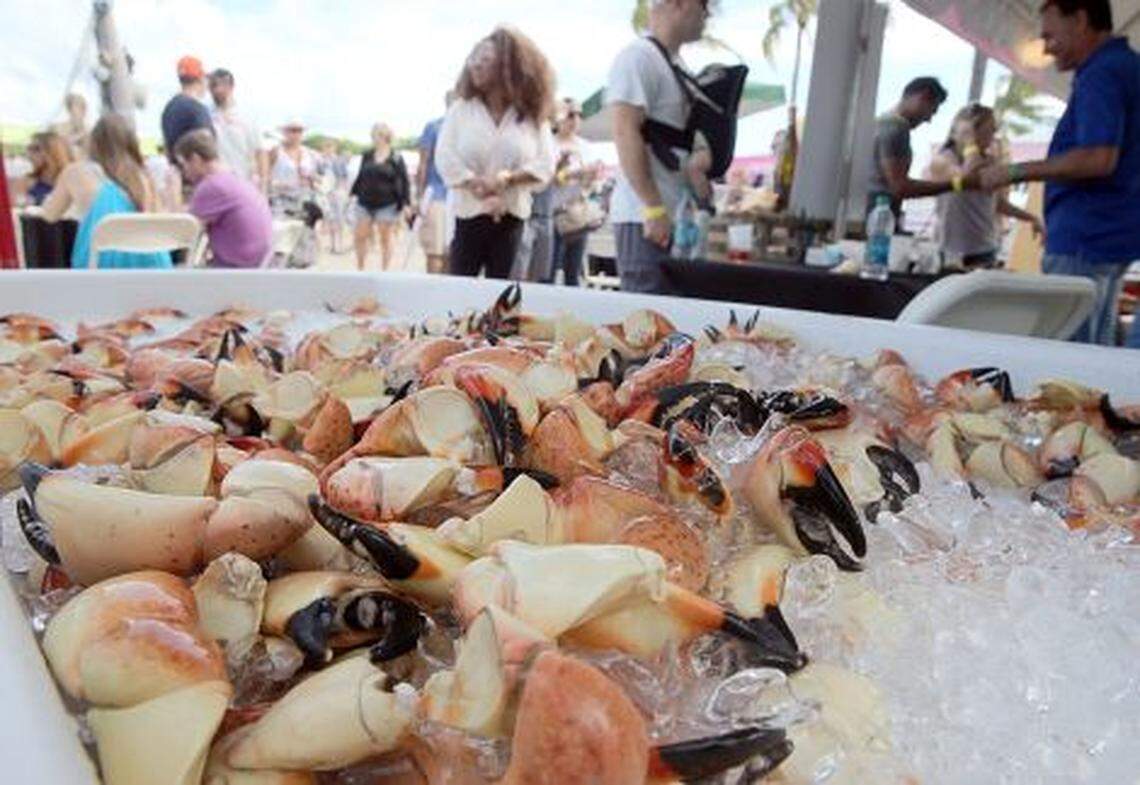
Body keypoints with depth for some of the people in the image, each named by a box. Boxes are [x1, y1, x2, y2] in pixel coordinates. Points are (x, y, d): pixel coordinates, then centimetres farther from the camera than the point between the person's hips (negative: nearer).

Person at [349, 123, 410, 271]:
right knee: (359, 236, 4)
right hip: (365, 203, 4)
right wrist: (353, 193, 16)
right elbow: (361, 176, 18)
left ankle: (384, 270, 14)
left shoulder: (396, 158, -4)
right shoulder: (367, 155, 9)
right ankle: (360, 268, 18)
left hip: (387, 205, -4)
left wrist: (405, 203, -11)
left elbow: (404, 182, -5)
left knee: (386, 238, 4)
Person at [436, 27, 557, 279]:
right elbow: (445, 159, -6)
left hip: (511, 217, 1)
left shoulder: (533, 114, 4)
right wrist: (480, 190, -18)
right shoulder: (461, 108, 4)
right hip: (469, 214, 0)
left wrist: (506, 179, -19)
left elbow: (545, 165, -4)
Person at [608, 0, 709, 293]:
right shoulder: (638, 57, -8)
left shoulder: (676, 65, 19)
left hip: (677, 216, 9)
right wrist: (653, 208, -21)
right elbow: (626, 133, -18)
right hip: (646, 217, -9)